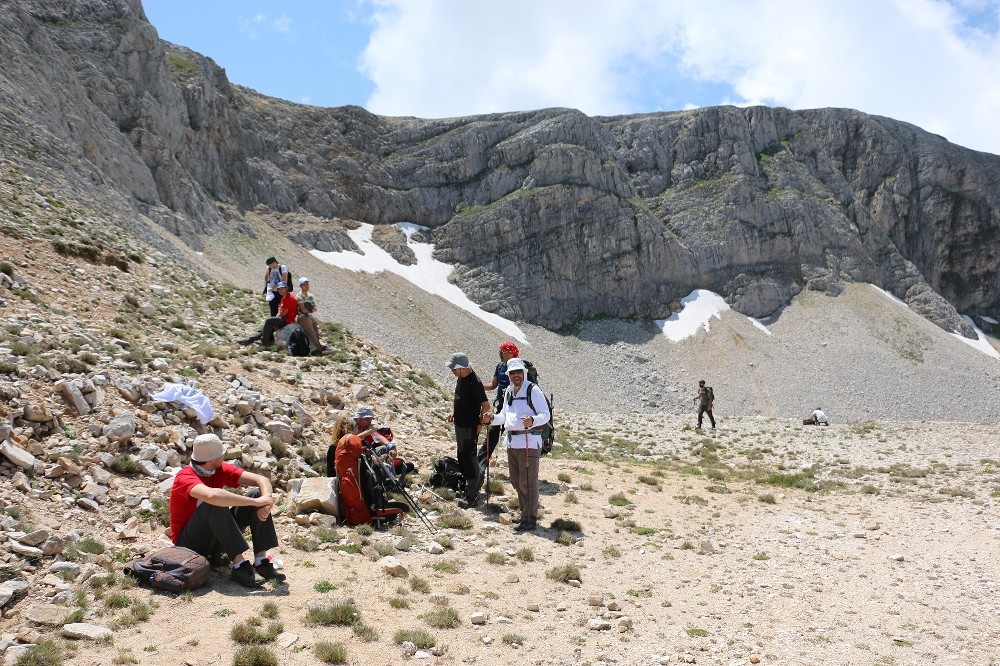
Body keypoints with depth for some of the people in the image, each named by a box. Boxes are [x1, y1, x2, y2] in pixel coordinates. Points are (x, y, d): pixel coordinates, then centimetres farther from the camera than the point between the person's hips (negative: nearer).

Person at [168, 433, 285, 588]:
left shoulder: (220, 469, -2)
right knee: (215, 504, -35)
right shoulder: (185, 477, -23)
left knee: (257, 494, -10)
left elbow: (262, 480, -9)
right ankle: (239, 566, -34)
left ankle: (261, 562, -20)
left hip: (216, 539, 7)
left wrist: (266, 501, -32)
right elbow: (211, 495, -45)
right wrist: (255, 502, -40)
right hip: (189, 542, -7)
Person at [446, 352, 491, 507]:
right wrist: (453, 412, 12)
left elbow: (485, 405, -20)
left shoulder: (474, 383, -21)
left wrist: (480, 424, -19)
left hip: (469, 427, -10)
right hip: (459, 425, 10)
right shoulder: (461, 379, 7)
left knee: (469, 459, -4)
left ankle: (472, 496, 4)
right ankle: (469, 489, 32)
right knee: (462, 458, 19)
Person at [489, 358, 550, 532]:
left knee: (528, 482, -6)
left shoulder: (533, 390, -8)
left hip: (529, 442, -8)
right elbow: (504, 415, 25)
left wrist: (532, 421, -30)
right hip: (511, 442, 8)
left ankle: (531, 520, 1)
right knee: (516, 481, 15)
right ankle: (525, 514, 28)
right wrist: (493, 419, 4)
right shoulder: (509, 392, 15)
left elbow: (546, 415, -11)